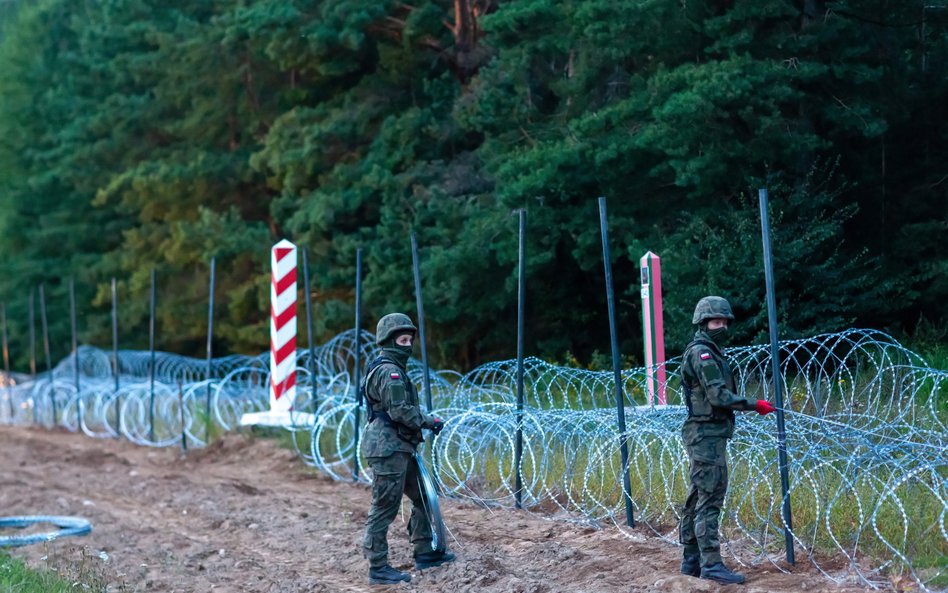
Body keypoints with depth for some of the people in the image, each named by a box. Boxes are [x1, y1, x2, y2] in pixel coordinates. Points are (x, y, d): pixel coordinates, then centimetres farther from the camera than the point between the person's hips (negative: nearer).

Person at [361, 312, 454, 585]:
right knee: (385, 508, -5)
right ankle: (378, 568, -1)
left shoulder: (390, 369, 18)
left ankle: (424, 552, 26)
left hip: (398, 448, 11)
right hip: (389, 448, -11)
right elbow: (400, 411, -21)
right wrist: (430, 422, -11)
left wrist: (424, 422, 13)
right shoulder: (389, 371, -15)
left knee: (423, 497, 18)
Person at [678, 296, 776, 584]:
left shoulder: (709, 352, 18)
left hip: (707, 435, 10)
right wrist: (755, 405, -17)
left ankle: (692, 560, 17)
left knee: (698, 498, 12)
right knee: (710, 499, -11)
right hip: (707, 435, -10)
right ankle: (711, 564, -12)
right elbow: (719, 396, -21)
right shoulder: (702, 352, -13)